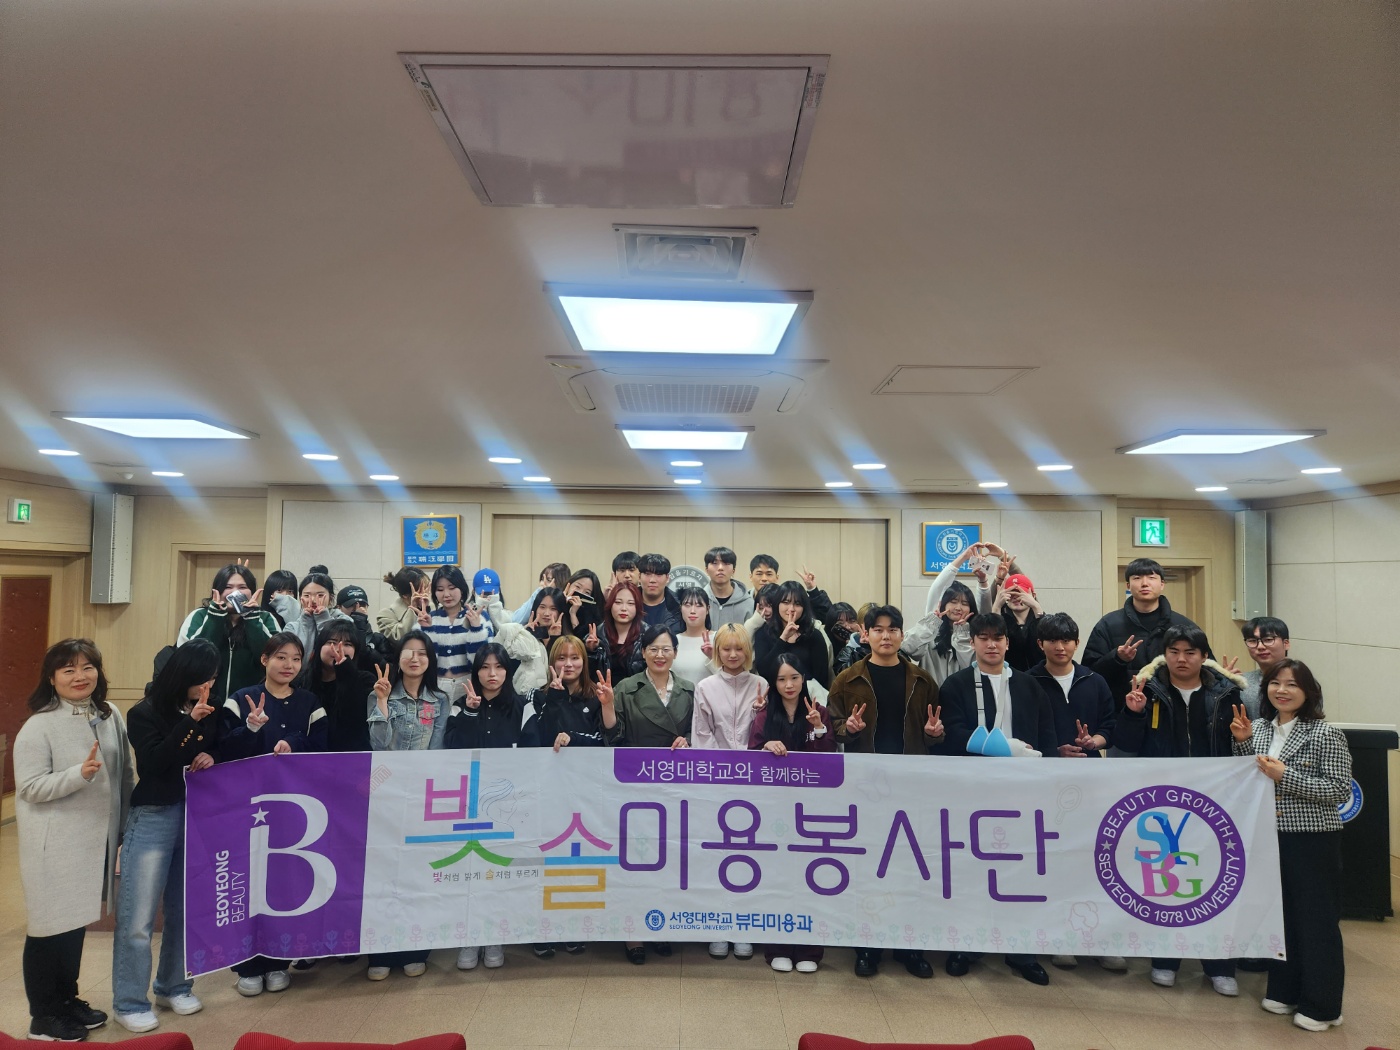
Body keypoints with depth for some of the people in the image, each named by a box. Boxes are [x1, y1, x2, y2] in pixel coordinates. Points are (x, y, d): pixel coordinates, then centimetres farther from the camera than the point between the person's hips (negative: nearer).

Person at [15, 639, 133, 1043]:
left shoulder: (111, 717, 2)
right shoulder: (38, 726, -14)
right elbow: (30, 788, -17)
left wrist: (123, 828, 12)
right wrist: (80, 774, -31)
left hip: (97, 839, 6)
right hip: (56, 845, -6)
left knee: (77, 922, 19)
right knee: (52, 926, 6)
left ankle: (68, 1000, 35)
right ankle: (43, 1016, 22)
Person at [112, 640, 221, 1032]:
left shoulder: (210, 712, 5)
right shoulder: (145, 713, -7)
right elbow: (151, 765, -18)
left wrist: (211, 759, -9)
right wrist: (189, 722, -26)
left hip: (197, 817, 4)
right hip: (152, 820, -4)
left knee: (185, 909, 12)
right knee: (137, 918, 0)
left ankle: (174, 986, 28)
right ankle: (129, 1002, 13)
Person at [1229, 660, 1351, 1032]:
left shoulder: (1326, 734, -11)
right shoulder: (1258, 728, 4)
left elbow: (1341, 791, -14)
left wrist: (1285, 776, -22)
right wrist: (1241, 742, -5)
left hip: (1312, 840, -5)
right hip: (1269, 837, 5)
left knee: (1316, 921, 6)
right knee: (1280, 915, 16)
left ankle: (1321, 1006, 20)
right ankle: (1284, 990, 31)